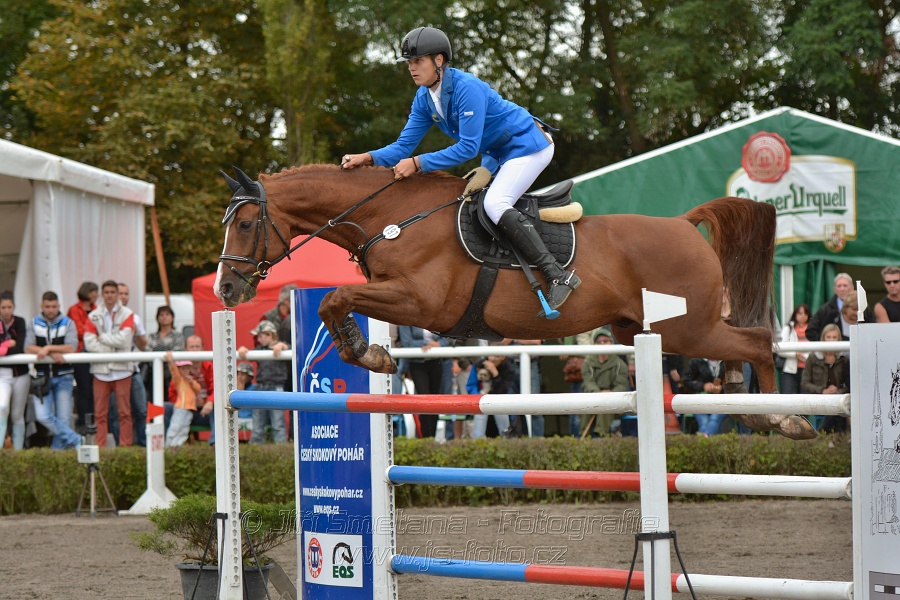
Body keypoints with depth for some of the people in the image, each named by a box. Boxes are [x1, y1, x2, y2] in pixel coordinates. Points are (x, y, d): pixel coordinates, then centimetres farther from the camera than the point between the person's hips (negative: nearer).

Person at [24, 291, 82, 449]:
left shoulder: (68, 323, 2)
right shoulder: (33, 324, 6)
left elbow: (71, 348, -11)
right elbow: (28, 348, -6)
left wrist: (48, 348, -17)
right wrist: (53, 353, -17)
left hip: (63, 377, -1)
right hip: (42, 377, 1)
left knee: (63, 419, -3)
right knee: (43, 416, -13)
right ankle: (75, 440, -5)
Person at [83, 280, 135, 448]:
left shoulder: (127, 314, 4)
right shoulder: (93, 316, 9)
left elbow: (124, 340, -10)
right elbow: (89, 342, -3)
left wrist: (102, 337, -3)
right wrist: (111, 349, -11)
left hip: (121, 369, -2)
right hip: (100, 369, 2)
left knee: (124, 412, 0)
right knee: (100, 413, 2)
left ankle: (125, 446, 2)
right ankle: (101, 448, 4)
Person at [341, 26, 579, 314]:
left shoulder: (466, 88, -28)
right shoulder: (425, 98, 0)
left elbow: (468, 148, -30)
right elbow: (404, 146, 0)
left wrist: (418, 164, -33)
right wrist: (368, 158, -18)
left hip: (528, 146, -10)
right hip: (498, 154, 10)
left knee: (494, 204, -27)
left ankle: (559, 276, -31)